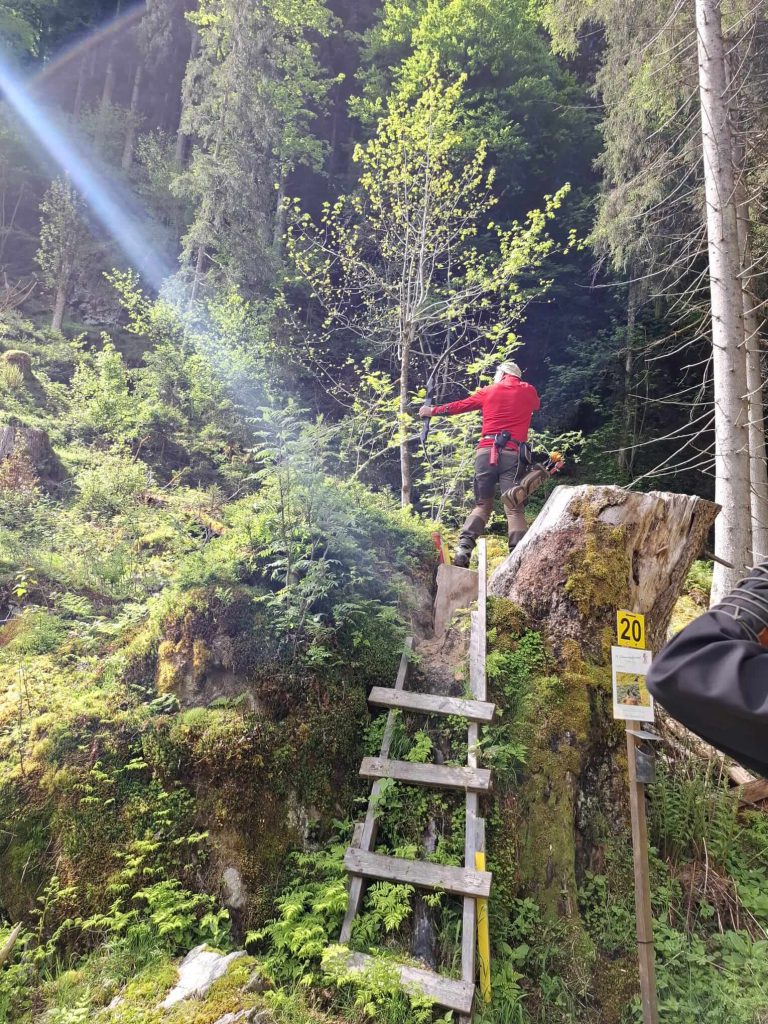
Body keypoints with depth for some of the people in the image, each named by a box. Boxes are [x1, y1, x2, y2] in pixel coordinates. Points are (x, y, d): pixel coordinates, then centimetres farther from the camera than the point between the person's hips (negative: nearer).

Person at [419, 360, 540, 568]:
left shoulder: (489, 391, 15)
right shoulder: (529, 391, 15)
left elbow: (460, 405, 23)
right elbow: (536, 405, 37)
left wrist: (433, 410, 37)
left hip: (486, 451, 2)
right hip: (512, 453, -1)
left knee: (482, 504, 10)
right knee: (514, 508, -4)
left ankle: (463, 548, -7)